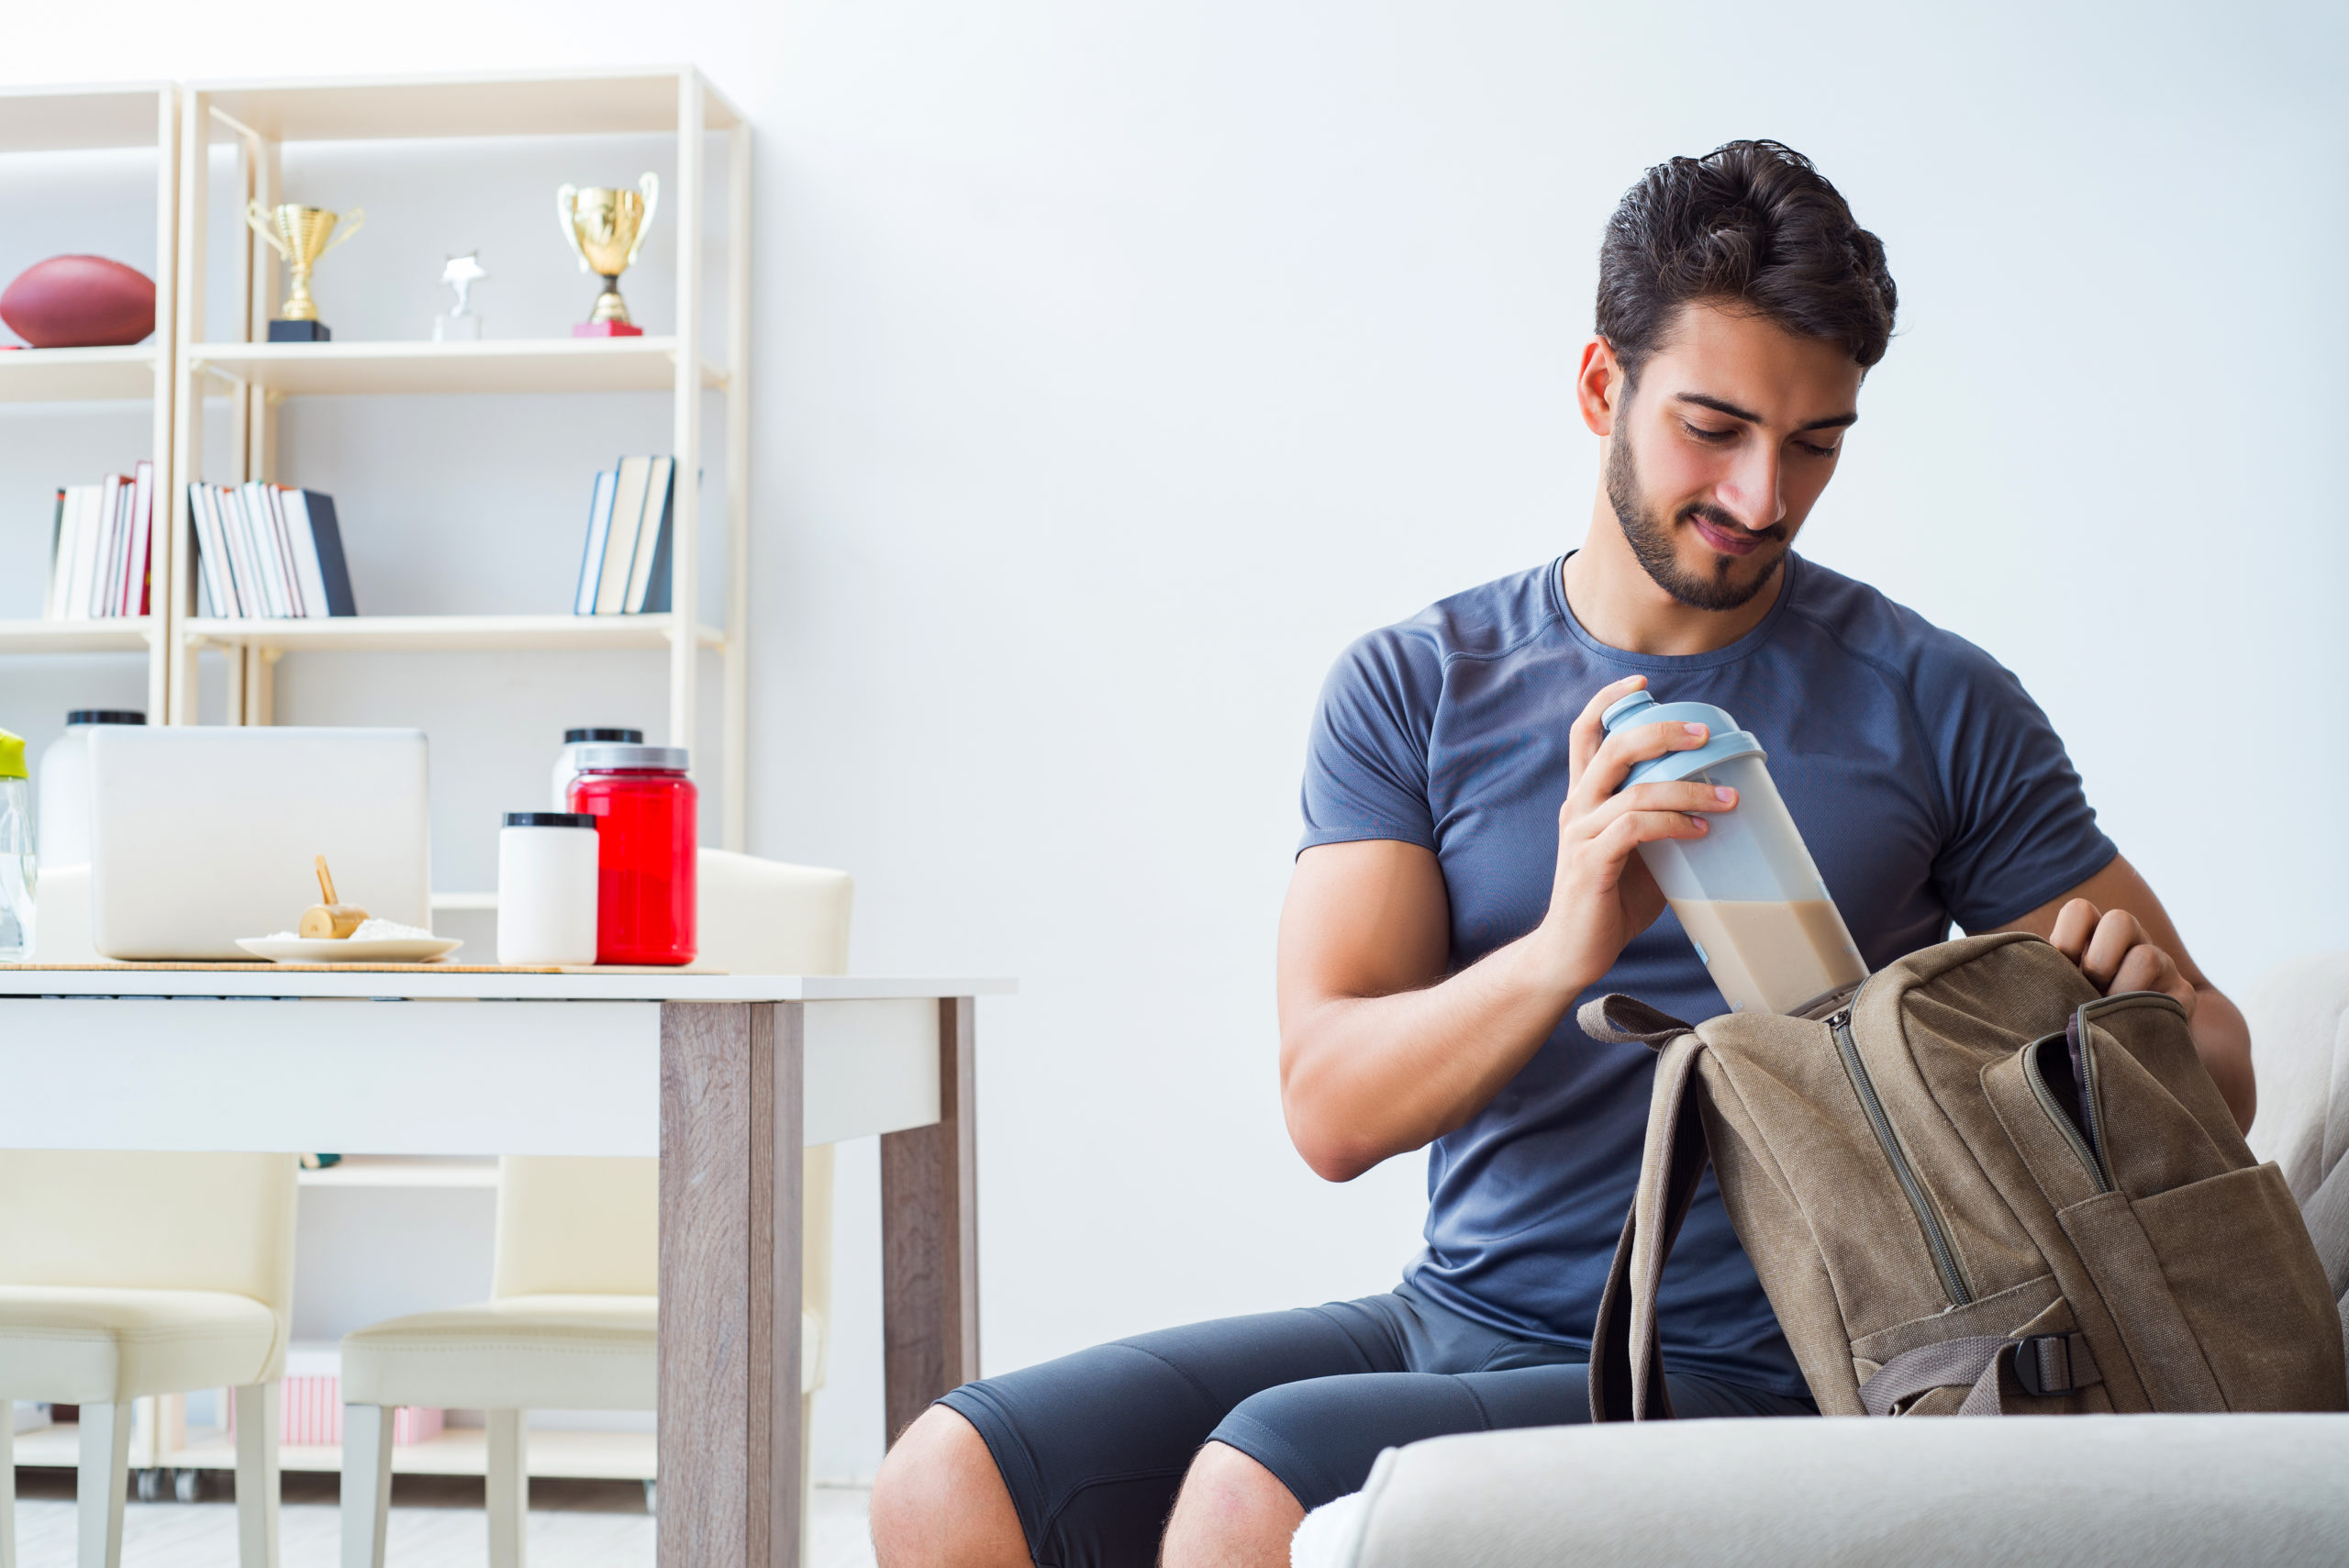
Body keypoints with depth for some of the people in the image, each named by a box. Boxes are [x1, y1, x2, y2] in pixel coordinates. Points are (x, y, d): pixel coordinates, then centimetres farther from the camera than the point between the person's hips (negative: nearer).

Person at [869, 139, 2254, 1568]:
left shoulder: (1938, 706, 1)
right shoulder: (1411, 687, 5)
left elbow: (2216, 1069, 6)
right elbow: (1330, 1109, -7)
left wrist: (2141, 992, -19)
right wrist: (1560, 952, -26)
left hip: (1729, 1381, -3)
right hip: (1450, 1318, 4)